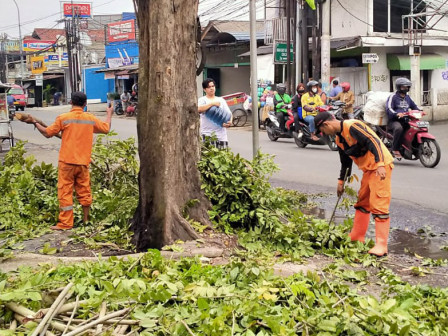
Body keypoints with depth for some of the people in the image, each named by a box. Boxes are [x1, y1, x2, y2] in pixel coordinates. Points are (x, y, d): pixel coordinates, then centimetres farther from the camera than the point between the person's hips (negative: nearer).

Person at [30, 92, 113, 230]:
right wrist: (109, 113, 33)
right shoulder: (91, 118, 2)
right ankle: (86, 220, 21)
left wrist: (35, 123, 13)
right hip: (83, 162, 3)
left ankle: (65, 223, 2)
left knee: (65, 192, 1)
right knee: (84, 191, 13)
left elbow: (47, 133, -2)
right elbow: (106, 128, 16)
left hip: (67, 162, -3)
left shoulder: (63, 118, -8)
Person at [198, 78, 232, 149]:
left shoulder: (221, 100, 17)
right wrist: (212, 103, -16)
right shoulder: (202, 100, 4)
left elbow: (228, 113, 12)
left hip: (221, 133, 4)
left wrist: (230, 122, -10)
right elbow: (198, 109, -17)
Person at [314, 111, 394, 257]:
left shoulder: (352, 126, -18)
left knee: (379, 205, -11)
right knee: (362, 202, 16)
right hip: (368, 168, 10)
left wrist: (380, 165, -31)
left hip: (381, 166, -10)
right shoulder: (339, 139, 12)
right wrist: (341, 181, 25)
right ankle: (356, 238, 28)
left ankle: (381, 246, -9)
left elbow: (374, 141, -25)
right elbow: (345, 162, 23)